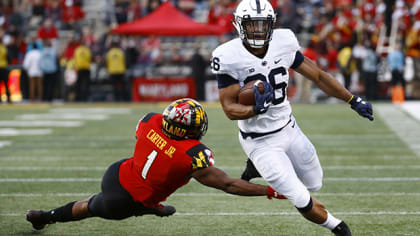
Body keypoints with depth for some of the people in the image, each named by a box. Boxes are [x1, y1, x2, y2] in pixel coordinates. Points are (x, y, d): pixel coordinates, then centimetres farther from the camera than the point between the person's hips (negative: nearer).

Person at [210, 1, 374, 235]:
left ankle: (259, 166, 36)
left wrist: (353, 100, 4)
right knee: (304, 203, -8)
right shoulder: (230, 57, -21)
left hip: (289, 129, 5)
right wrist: (255, 110, -36)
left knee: (314, 183, 21)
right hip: (261, 142, -5)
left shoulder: (283, 43, -9)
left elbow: (317, 75, 2)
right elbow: (229, 108, -16)